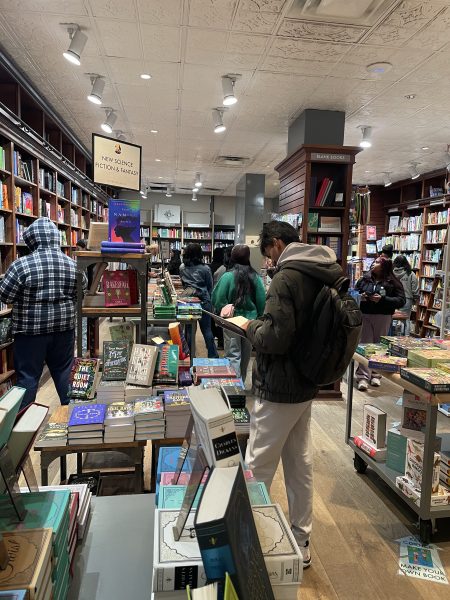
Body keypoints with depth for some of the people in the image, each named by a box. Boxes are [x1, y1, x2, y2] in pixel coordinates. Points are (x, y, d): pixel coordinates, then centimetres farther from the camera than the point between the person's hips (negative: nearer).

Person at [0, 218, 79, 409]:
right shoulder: (72, 264, -2)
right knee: (64, 372, 15)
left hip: (31, 330, -4)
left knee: (28, 377, 7)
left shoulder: (21, 265, -15)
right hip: (64, 327, 4)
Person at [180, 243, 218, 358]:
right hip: (203, 300, -2)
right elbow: (210, 286, 6)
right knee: (206, 329, 3)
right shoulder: (205, 268, -4)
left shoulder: (182, 268, 4)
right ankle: (213, 356, 7)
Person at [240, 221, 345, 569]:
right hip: (307, 385, 9)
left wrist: (252, 327, -7)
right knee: (301, 465, 18)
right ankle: (300, 543, 33)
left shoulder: (286, 278, -20)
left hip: (279, 389, -9)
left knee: (257, 469, 7)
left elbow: (274, 338, -25)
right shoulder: (326, 275, 7)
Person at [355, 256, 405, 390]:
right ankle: (363, 376, -1)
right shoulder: (364, 279, 8)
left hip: (383, 317, -1)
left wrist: (382, 299, -18)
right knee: (365, 345, -1)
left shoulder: (393, 282, 0)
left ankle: (376, 374, 20)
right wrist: (360, 297, -6)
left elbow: (401, 301, -6)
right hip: (364, 315, 1)